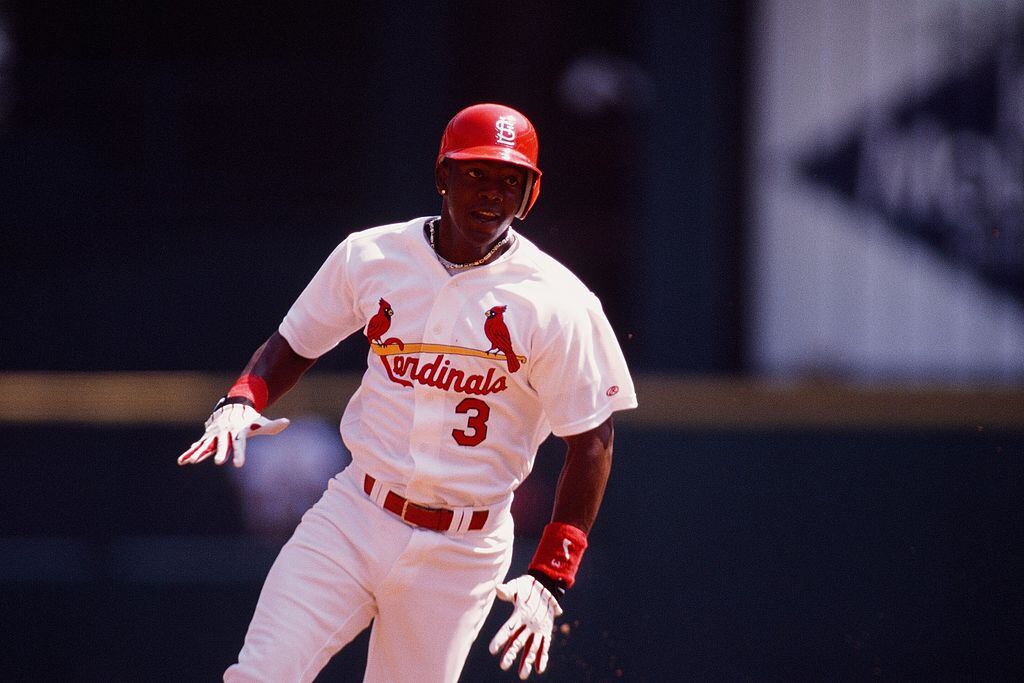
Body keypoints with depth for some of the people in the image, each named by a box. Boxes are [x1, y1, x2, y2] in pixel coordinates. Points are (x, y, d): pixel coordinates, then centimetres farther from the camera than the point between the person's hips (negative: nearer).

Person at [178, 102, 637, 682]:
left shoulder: (559, 304, -9)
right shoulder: (370, 256, 0)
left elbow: (592, 440, -6)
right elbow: (294, 345, 14)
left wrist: (550, 580, -12)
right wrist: (241, 403, -9)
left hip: (464, 550, -2)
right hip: (354, 518, 2)